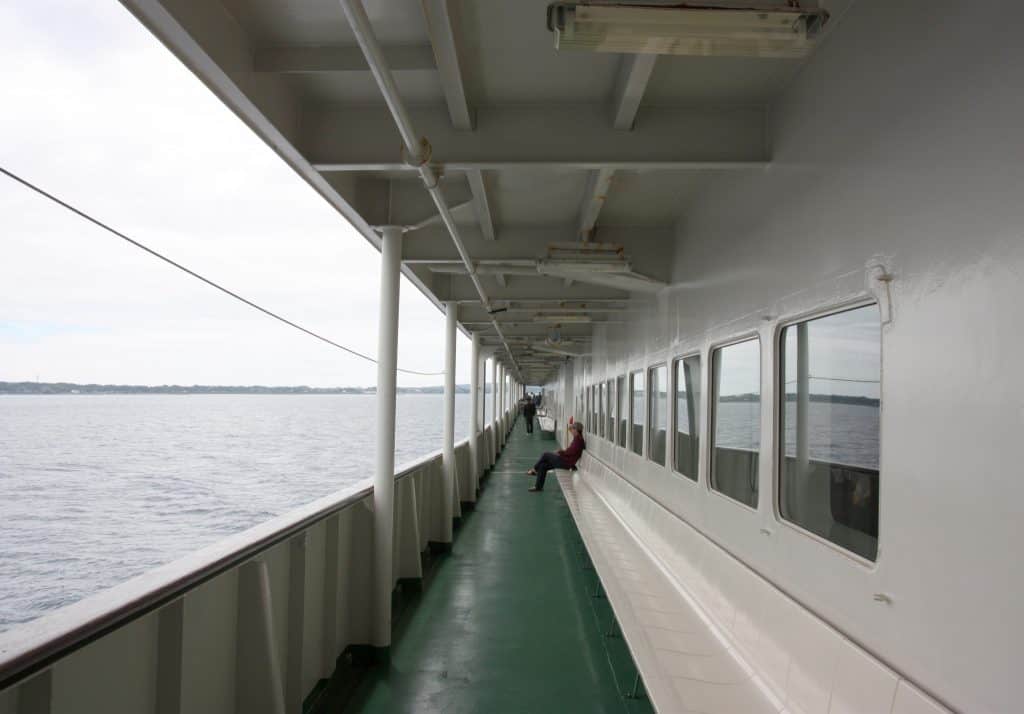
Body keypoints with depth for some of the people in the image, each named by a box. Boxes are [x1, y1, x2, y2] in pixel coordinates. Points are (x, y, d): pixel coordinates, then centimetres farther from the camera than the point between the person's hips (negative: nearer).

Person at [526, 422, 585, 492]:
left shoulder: (578, 438, -18)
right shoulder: (577, 438, 11)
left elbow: (571, 451, -23)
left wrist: (560, 453, -10)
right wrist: (561, 451, 7)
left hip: (567, 462, -10)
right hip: (566, 460, 10)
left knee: (545, 454, -2)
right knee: (543, 466, 6)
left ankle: (534, 470, 17)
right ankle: (538, 487, 10)